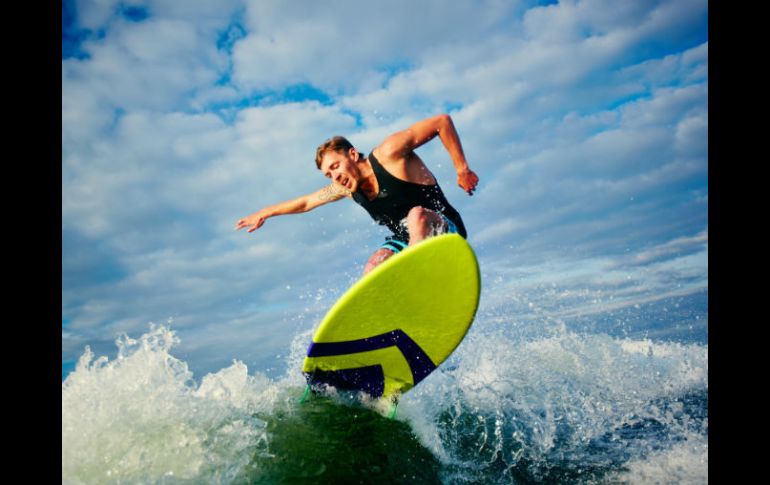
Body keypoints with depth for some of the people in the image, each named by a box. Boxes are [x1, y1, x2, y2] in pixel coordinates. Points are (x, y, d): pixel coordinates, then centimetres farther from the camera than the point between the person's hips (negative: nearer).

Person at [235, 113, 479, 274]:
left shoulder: (389, 152, -17)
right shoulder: (346, 188, 4)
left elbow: (443, 121, -16)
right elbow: (306, 202, 21)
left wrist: (462, 168, -17)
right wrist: (265, 213, 28)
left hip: (444, 230, -7)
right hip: (406, 240, 7)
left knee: (417, 215, -37)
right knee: (372, 270, -18)